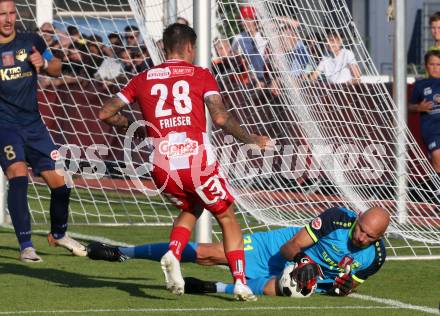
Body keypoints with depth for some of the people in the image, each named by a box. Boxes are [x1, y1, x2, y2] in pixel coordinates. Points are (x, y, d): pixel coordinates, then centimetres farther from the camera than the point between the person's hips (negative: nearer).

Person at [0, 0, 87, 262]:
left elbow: (57, 69, 17)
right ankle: (26, 246, -18)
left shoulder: (32, 42, 5)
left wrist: (44, 63, -5)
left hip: (33, 123, 4)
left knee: (59, 181, 3)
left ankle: (58, 234, 31)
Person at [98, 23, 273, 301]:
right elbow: (221, 118, -6)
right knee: (227, 217, 15)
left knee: (191, 208, 30)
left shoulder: (143, 79, 14)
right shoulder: (201, 75, 6)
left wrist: (132, 126, 31)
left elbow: (106, 113, 14)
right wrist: (251, 139, 6)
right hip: (197, 161, -3)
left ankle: (173, 254, 2)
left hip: (162, 167, 3)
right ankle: (240, 283, 2)